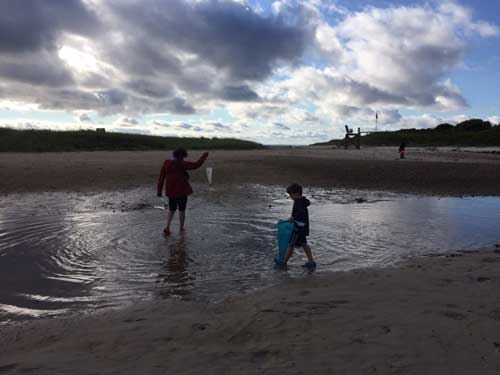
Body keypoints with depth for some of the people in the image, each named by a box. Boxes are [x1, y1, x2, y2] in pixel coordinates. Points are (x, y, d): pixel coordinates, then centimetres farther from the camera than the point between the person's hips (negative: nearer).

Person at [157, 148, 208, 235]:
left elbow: (161, 177, 2)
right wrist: (204, 156, 2)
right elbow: (196, 165, -12)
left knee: (171, 210, 17)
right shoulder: (182, 164, -13)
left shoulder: (166, 163, 0)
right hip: (182, 191, -4)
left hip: (171, 191, 4)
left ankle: (167, 227, 0)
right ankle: (181, 228, 22)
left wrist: (159, 190, 7)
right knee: (182, 210, 12)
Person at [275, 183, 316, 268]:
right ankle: (311, 262, 16)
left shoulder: (299, 203, -21)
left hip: (299, 227, -10)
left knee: (291, 245, 2)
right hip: (302, 227, 10)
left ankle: (284, 262, 14)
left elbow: (302, 213, -35)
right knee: (304, 244, 15)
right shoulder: (302, 201, 9)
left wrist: (293, 217, -25)